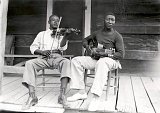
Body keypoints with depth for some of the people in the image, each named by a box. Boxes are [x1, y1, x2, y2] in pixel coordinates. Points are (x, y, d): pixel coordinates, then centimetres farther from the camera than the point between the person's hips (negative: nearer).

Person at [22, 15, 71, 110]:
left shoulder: (61, 33, 18)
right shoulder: (42, 34, 22)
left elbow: (62, 47, -2)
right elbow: (33, 47, 14)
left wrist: (66, 36, -21)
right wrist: (42, 51, -7)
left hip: (56, 57, -1)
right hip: (43, 58, 1)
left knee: (66, 62, -34)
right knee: (29, 63, -28)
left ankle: (62, 95, -41)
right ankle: (32, 96, -33)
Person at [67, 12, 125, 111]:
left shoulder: (117, 36, -3)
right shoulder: (98, 33, 12)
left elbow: (121, 54, -11)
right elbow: (85, 40, 27)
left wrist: (104, 53, -20)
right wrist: (88, 49, 4)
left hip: (111, 60, -5)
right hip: (95, 59, 6)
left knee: (102, 62, -42)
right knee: (76, 60, -14)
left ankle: (96, 97, -45)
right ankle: (81, 92, -17)